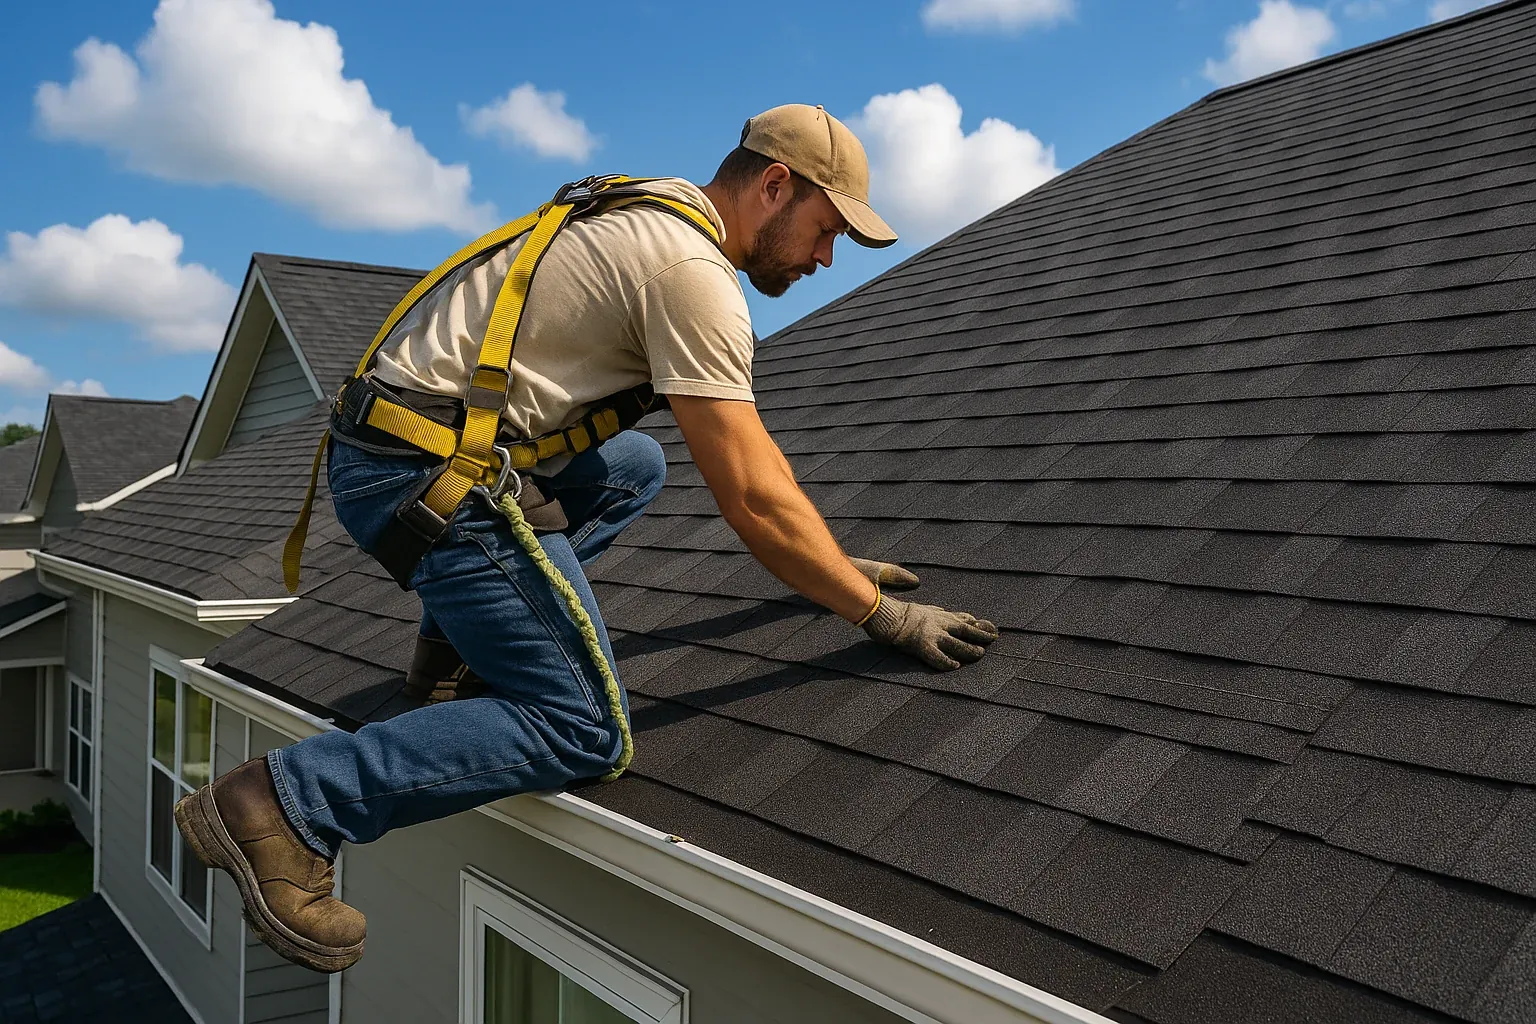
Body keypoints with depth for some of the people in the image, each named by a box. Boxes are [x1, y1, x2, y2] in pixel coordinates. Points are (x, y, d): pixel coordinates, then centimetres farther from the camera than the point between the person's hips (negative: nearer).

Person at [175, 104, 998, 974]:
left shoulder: (659, 217, 18)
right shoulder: (693, 272, -13)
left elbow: (749, 439, 22)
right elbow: (752, 500, -16)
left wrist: (835, 563, 23)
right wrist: (883, 615, -6)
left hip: (386, 440, 10)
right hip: (433, 473, -10)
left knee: (637, 468, 25)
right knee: (585, 731, -8)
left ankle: (458, 637, 14)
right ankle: (288, 803, -11)